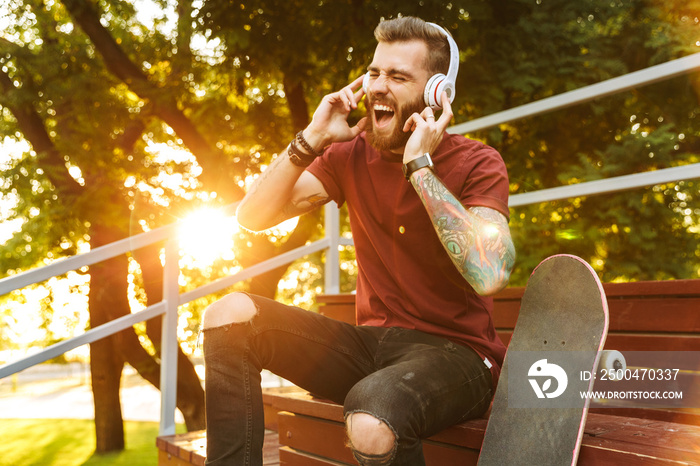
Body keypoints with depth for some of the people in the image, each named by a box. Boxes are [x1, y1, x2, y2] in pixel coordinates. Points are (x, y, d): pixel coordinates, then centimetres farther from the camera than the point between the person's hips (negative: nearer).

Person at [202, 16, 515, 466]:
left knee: (371, 418, -39)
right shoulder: (352, 154, 5)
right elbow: (252, 217, 0)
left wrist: (419, 164, -22)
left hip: (454, 351, -5)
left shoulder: (478, 163, -8)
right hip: (372, 343, 5)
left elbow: (490, 274, -28)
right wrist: (312, 140, -11)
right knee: (229, 315, -11)